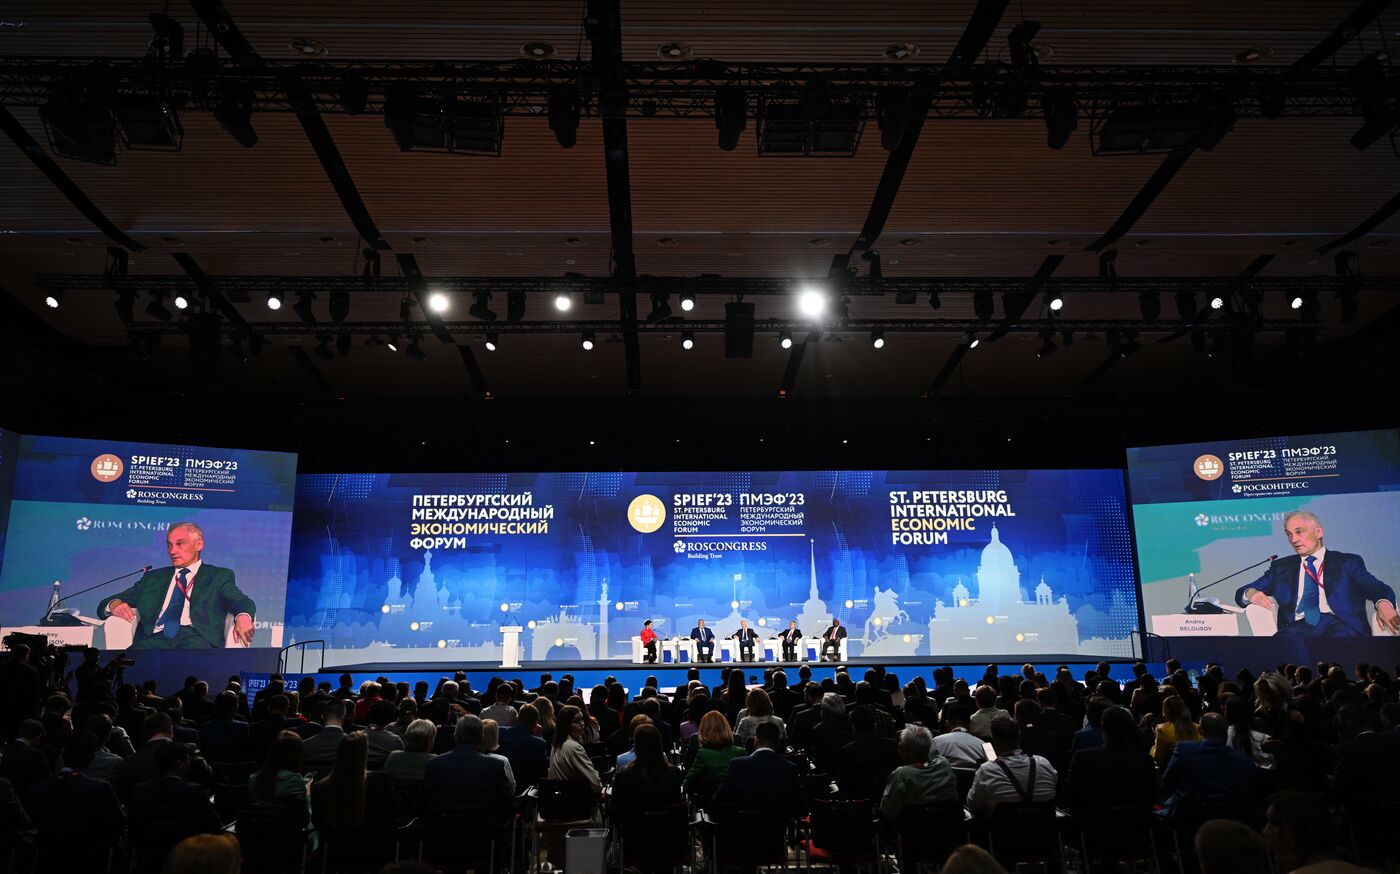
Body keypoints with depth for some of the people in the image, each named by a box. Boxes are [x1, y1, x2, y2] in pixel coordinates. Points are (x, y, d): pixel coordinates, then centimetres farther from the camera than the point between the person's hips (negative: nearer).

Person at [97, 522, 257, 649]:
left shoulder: (219, 576, 21)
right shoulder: (152, 578, 31)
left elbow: (241, 602, 3)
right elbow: (104, 605, 28)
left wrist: (242, 616, -23)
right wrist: (115, 604, 1)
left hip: (196, 636, -2)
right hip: (155, 638, 3)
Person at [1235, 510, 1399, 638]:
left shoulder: (1348, 562, 22)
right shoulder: (1280, 567, 26)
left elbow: (1376, 588, 7)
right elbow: (1242, 593, 20)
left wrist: (1383, 604, -18)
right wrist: (1251, 593, -5)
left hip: (1340, 624, -1)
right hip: (1298, 627, 1)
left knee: (1340, 635, -37)